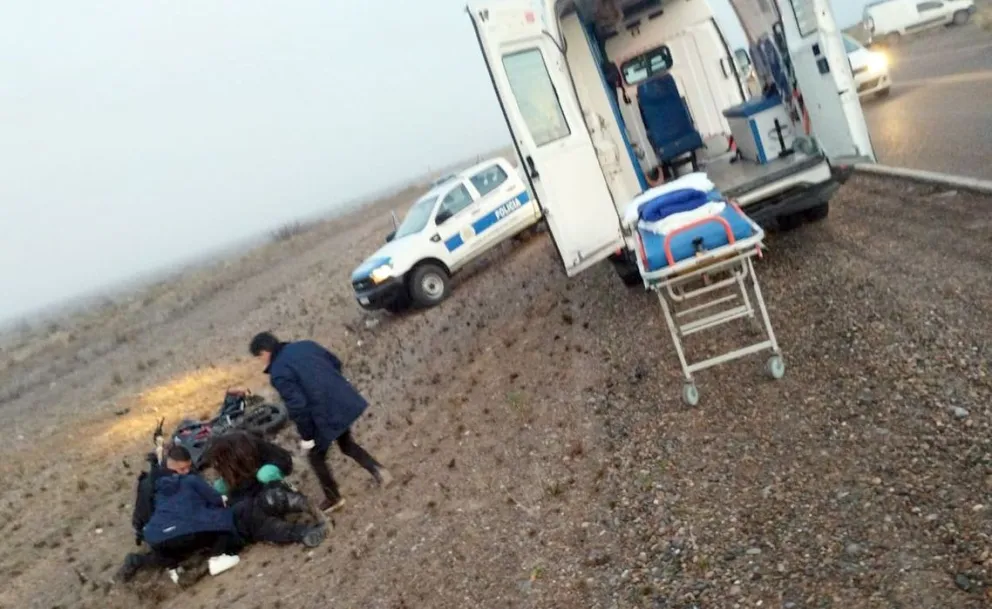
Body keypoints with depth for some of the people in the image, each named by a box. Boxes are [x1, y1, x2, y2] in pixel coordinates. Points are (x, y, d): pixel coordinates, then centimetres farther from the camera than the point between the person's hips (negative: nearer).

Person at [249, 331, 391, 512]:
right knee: (346, 444, 30)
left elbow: (297, 406, -19)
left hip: (326, 416, -7)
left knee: (315, 456, 20)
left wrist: (306, 436, -8)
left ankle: (333, 498, 32)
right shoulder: (305, 345, 6)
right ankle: (377, 469, 13)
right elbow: (335, 362, 13)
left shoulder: (278, 374, -14)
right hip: (345, 401, 7)